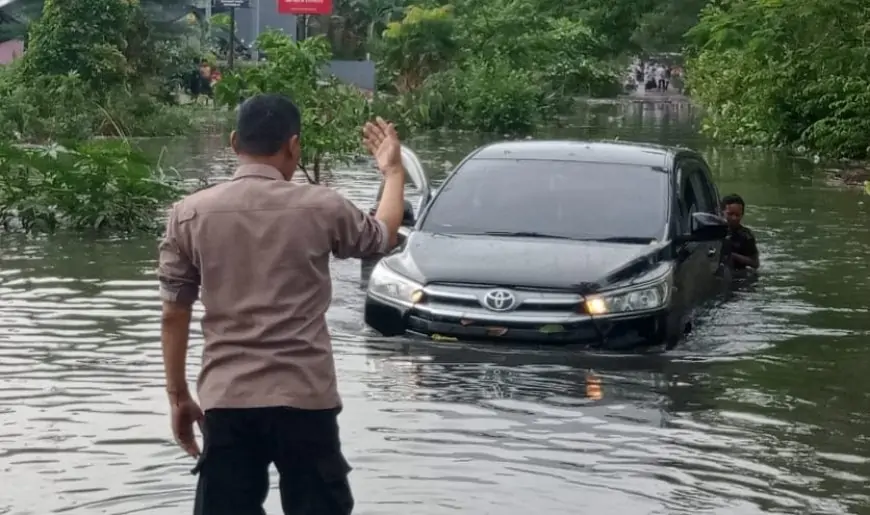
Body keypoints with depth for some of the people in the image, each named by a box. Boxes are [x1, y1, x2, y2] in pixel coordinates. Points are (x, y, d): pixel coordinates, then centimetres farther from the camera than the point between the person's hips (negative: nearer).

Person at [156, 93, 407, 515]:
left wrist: (178, 396, 14)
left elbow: (174, 315, 3)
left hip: (225, 400, 1)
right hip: (304, 398, -1)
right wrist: (393, 170, 35)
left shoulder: (189, 214, -1)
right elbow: (384, 236, 18)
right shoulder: (321, 208, -3)